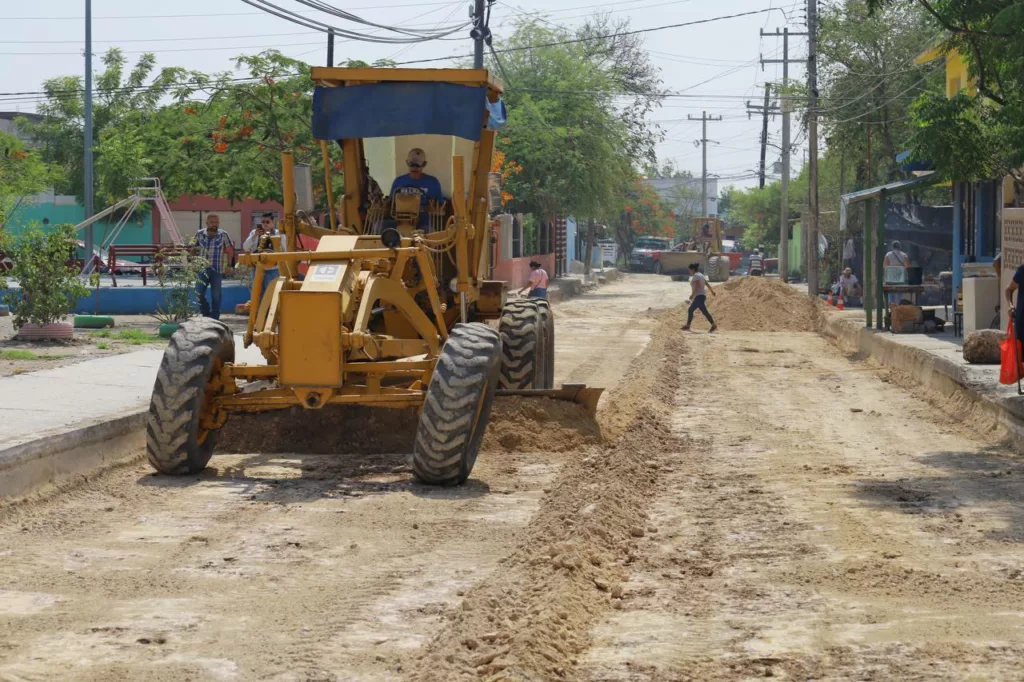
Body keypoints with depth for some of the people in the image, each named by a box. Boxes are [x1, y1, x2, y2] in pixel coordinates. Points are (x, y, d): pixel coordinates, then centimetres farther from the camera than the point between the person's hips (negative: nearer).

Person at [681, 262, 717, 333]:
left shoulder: (696, 276, -11)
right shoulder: (701, 275, 17)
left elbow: (698, 286, -21)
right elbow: (707, 284, 21)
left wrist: (692, 295, -22)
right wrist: (712, 291, 32)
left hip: (699, 296, -10)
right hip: (702, 295, 10)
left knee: (704, 311, -13)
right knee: (690, 310, 11)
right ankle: (687, 326, 11)